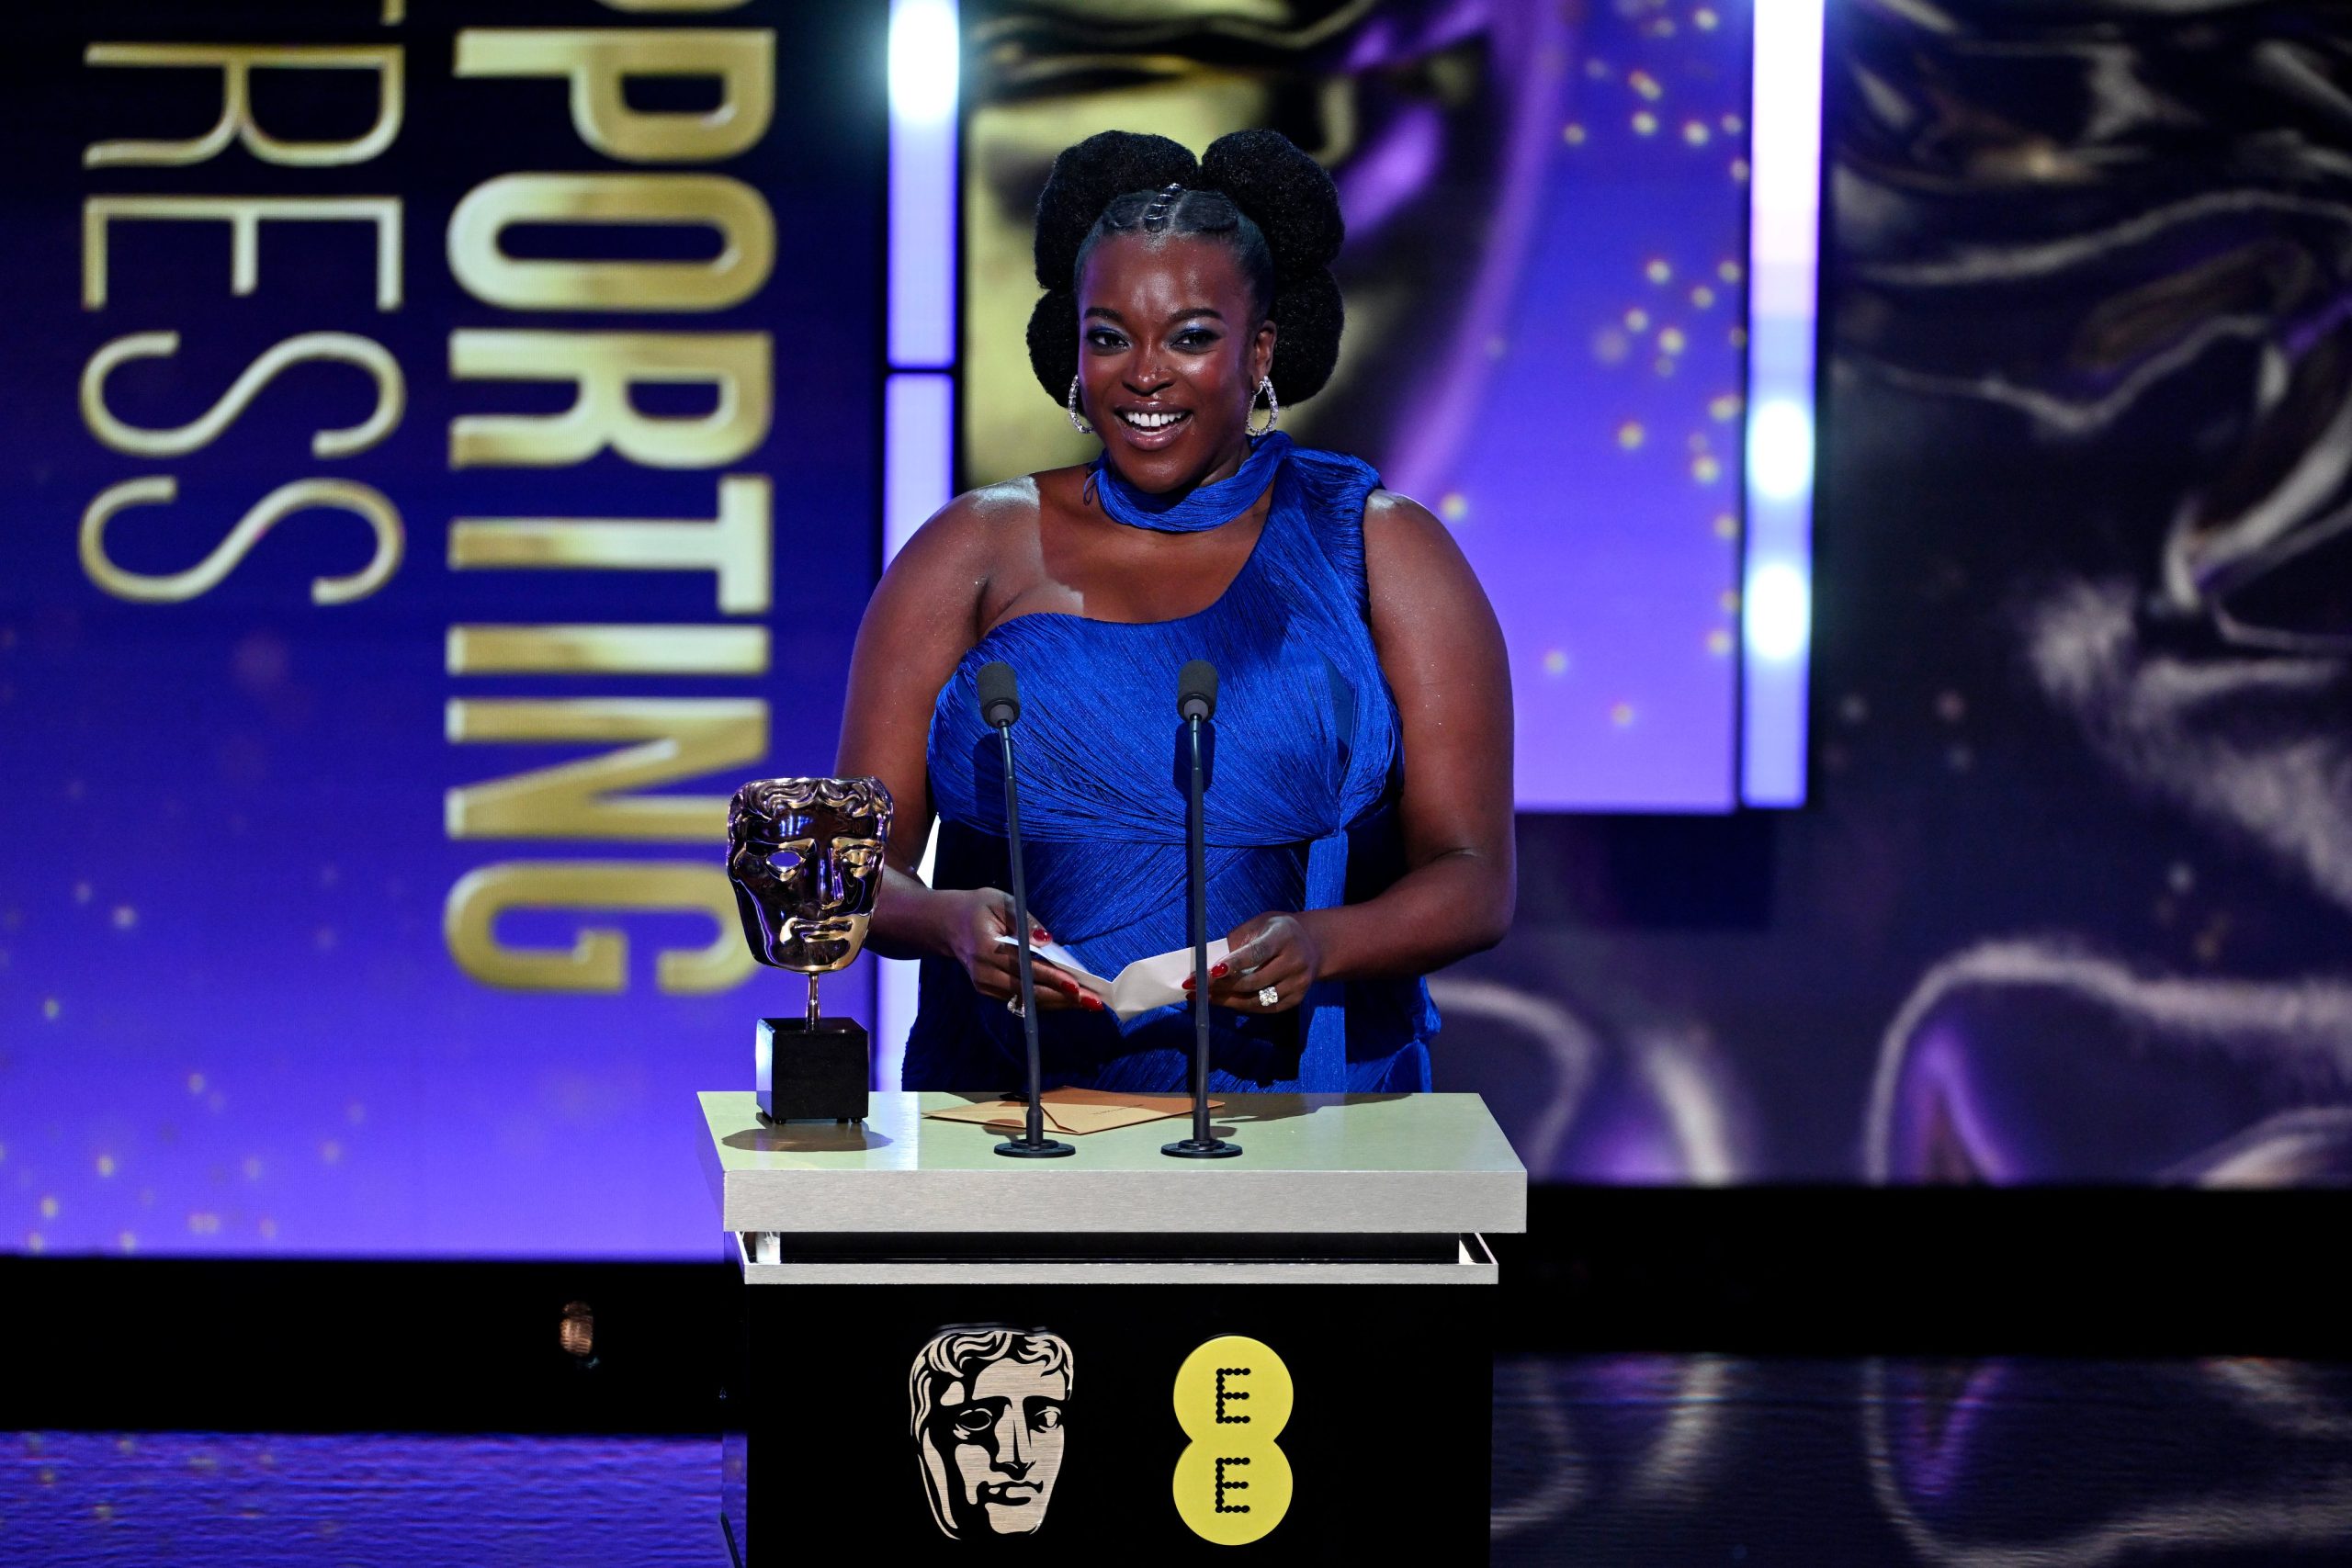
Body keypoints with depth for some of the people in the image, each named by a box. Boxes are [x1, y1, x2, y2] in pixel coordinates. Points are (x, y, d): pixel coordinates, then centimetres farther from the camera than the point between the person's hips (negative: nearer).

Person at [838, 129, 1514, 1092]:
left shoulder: (1380, 552, 9)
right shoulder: (975, 552, 11)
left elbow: (1474, 883, 3)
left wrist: (1322, 944, -18)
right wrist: (952, 922, -16)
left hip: (1308, 1102, -1)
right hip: (1012, 1122, 1)